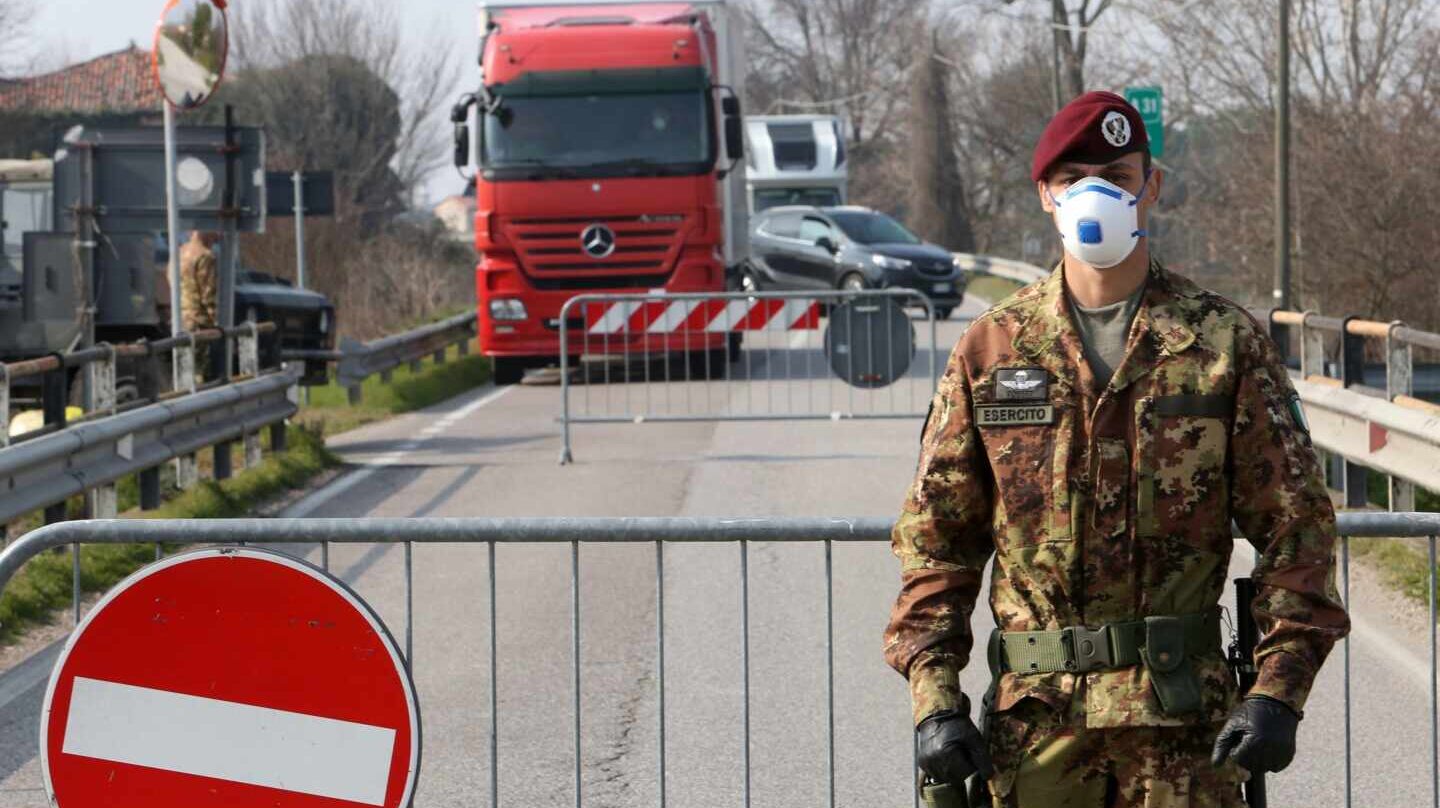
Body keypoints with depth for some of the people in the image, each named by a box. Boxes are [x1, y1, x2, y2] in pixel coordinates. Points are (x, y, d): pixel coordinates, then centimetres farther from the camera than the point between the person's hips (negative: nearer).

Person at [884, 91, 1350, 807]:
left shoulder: (1225, 343, 3)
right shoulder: (989, 350, 7)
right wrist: (934, 700, -2)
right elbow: (934, 537, 8)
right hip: (1034, 716, 1)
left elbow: (1296, 524, 2)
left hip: (1186, 718, -1)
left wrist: (1277, 692, -8)